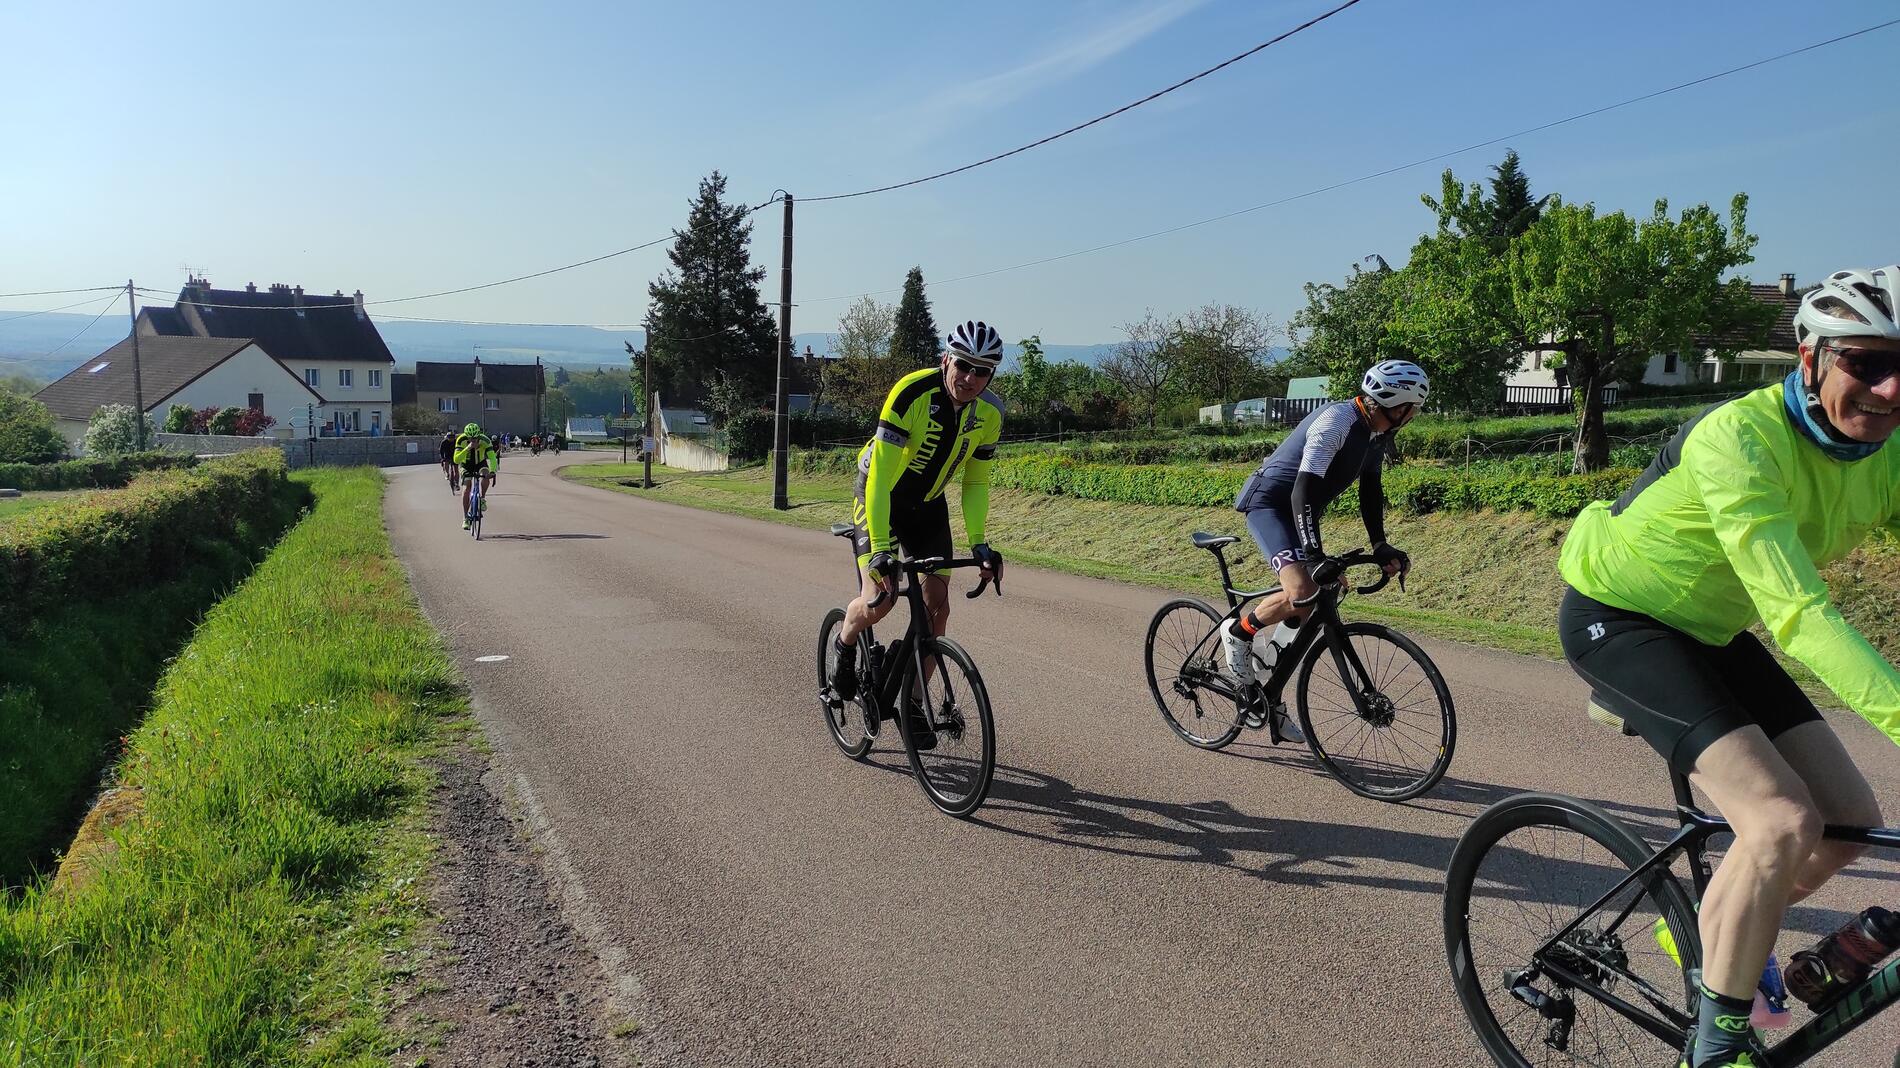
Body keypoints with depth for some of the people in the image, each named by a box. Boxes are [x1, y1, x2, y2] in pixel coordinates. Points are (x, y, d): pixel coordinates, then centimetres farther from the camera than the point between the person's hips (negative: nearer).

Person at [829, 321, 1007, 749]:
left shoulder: (990, 413, -15)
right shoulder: (912, 393, -31)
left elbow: (975, 482, -4)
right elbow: (881, 476, -33)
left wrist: (979, 543, -16)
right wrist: (880, 550, -38)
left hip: (928, 504, 5)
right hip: (879, 495, -5)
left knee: (937, 606, -4)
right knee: (879, 599, -20)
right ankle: (845, 646, 15)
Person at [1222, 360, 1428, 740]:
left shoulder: (1377, 432, 2)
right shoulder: (1337, 421, -26)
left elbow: (1371, 489, 9)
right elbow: (1304, 489, -35)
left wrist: (1380, 547, -3)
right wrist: (1315, 555, -44)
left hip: (1299, 512, 10)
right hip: (1270, 503, -10)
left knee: (1307, 612, 10)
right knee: (1302, 593, -30)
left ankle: (1264, 698, 22)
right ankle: (1237, 633, -3)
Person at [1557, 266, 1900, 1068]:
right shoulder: (1740, 439, -31)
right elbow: (1798, 613, -39)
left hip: (1707, 631, 8)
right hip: (1616, 618, -8)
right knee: (1784, 822, -22)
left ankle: (1714, 933, 30)